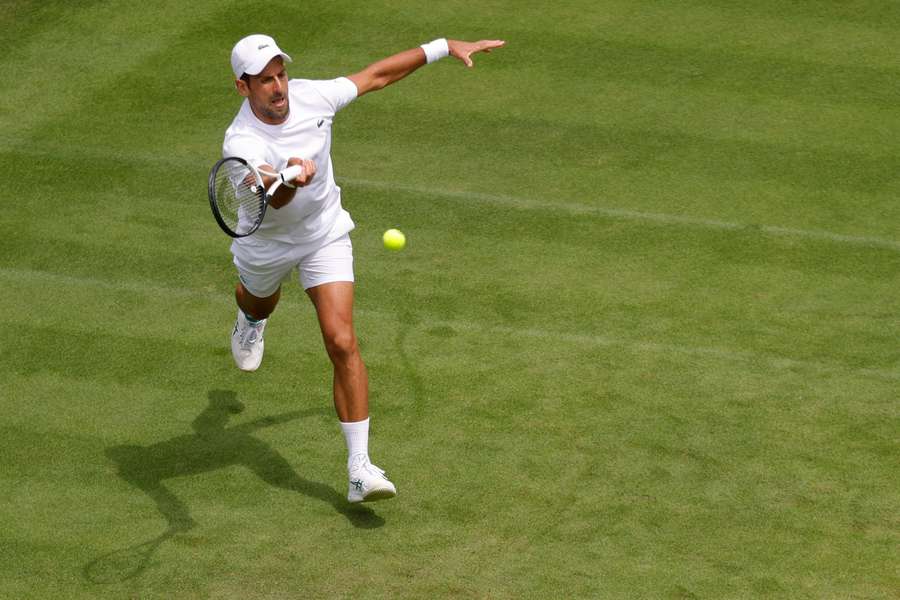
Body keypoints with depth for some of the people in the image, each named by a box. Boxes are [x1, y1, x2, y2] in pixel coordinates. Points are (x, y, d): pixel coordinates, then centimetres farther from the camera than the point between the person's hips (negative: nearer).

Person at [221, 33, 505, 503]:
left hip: (325, 234, 1)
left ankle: (360, 469, -14)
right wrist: (291, 179, -78)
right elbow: (274, 199, -54)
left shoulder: (312, 96, -23)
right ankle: (250, 320, 76)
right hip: (265, 242, -1)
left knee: (342, 343, -14)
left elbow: (377, 75, -7)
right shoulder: (242, 143, -36)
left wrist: (444, 47, -5)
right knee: (261, 304, 33)